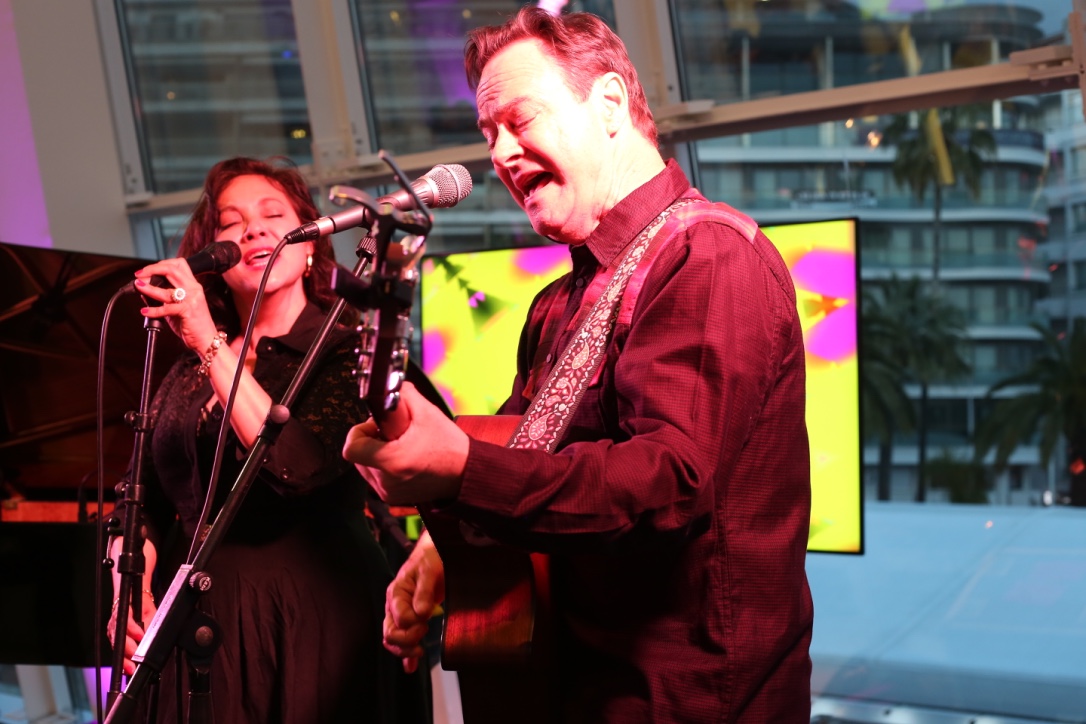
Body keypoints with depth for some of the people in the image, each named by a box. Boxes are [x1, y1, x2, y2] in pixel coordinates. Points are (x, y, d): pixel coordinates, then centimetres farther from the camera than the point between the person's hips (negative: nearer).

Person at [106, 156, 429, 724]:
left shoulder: (348, 348, -6)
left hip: (314, 624, -4)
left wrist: (211, 345, -20)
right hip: (195, 623, 5)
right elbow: (146, 505, 12)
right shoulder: (188, 375, 10)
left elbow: (298, 468, -22)